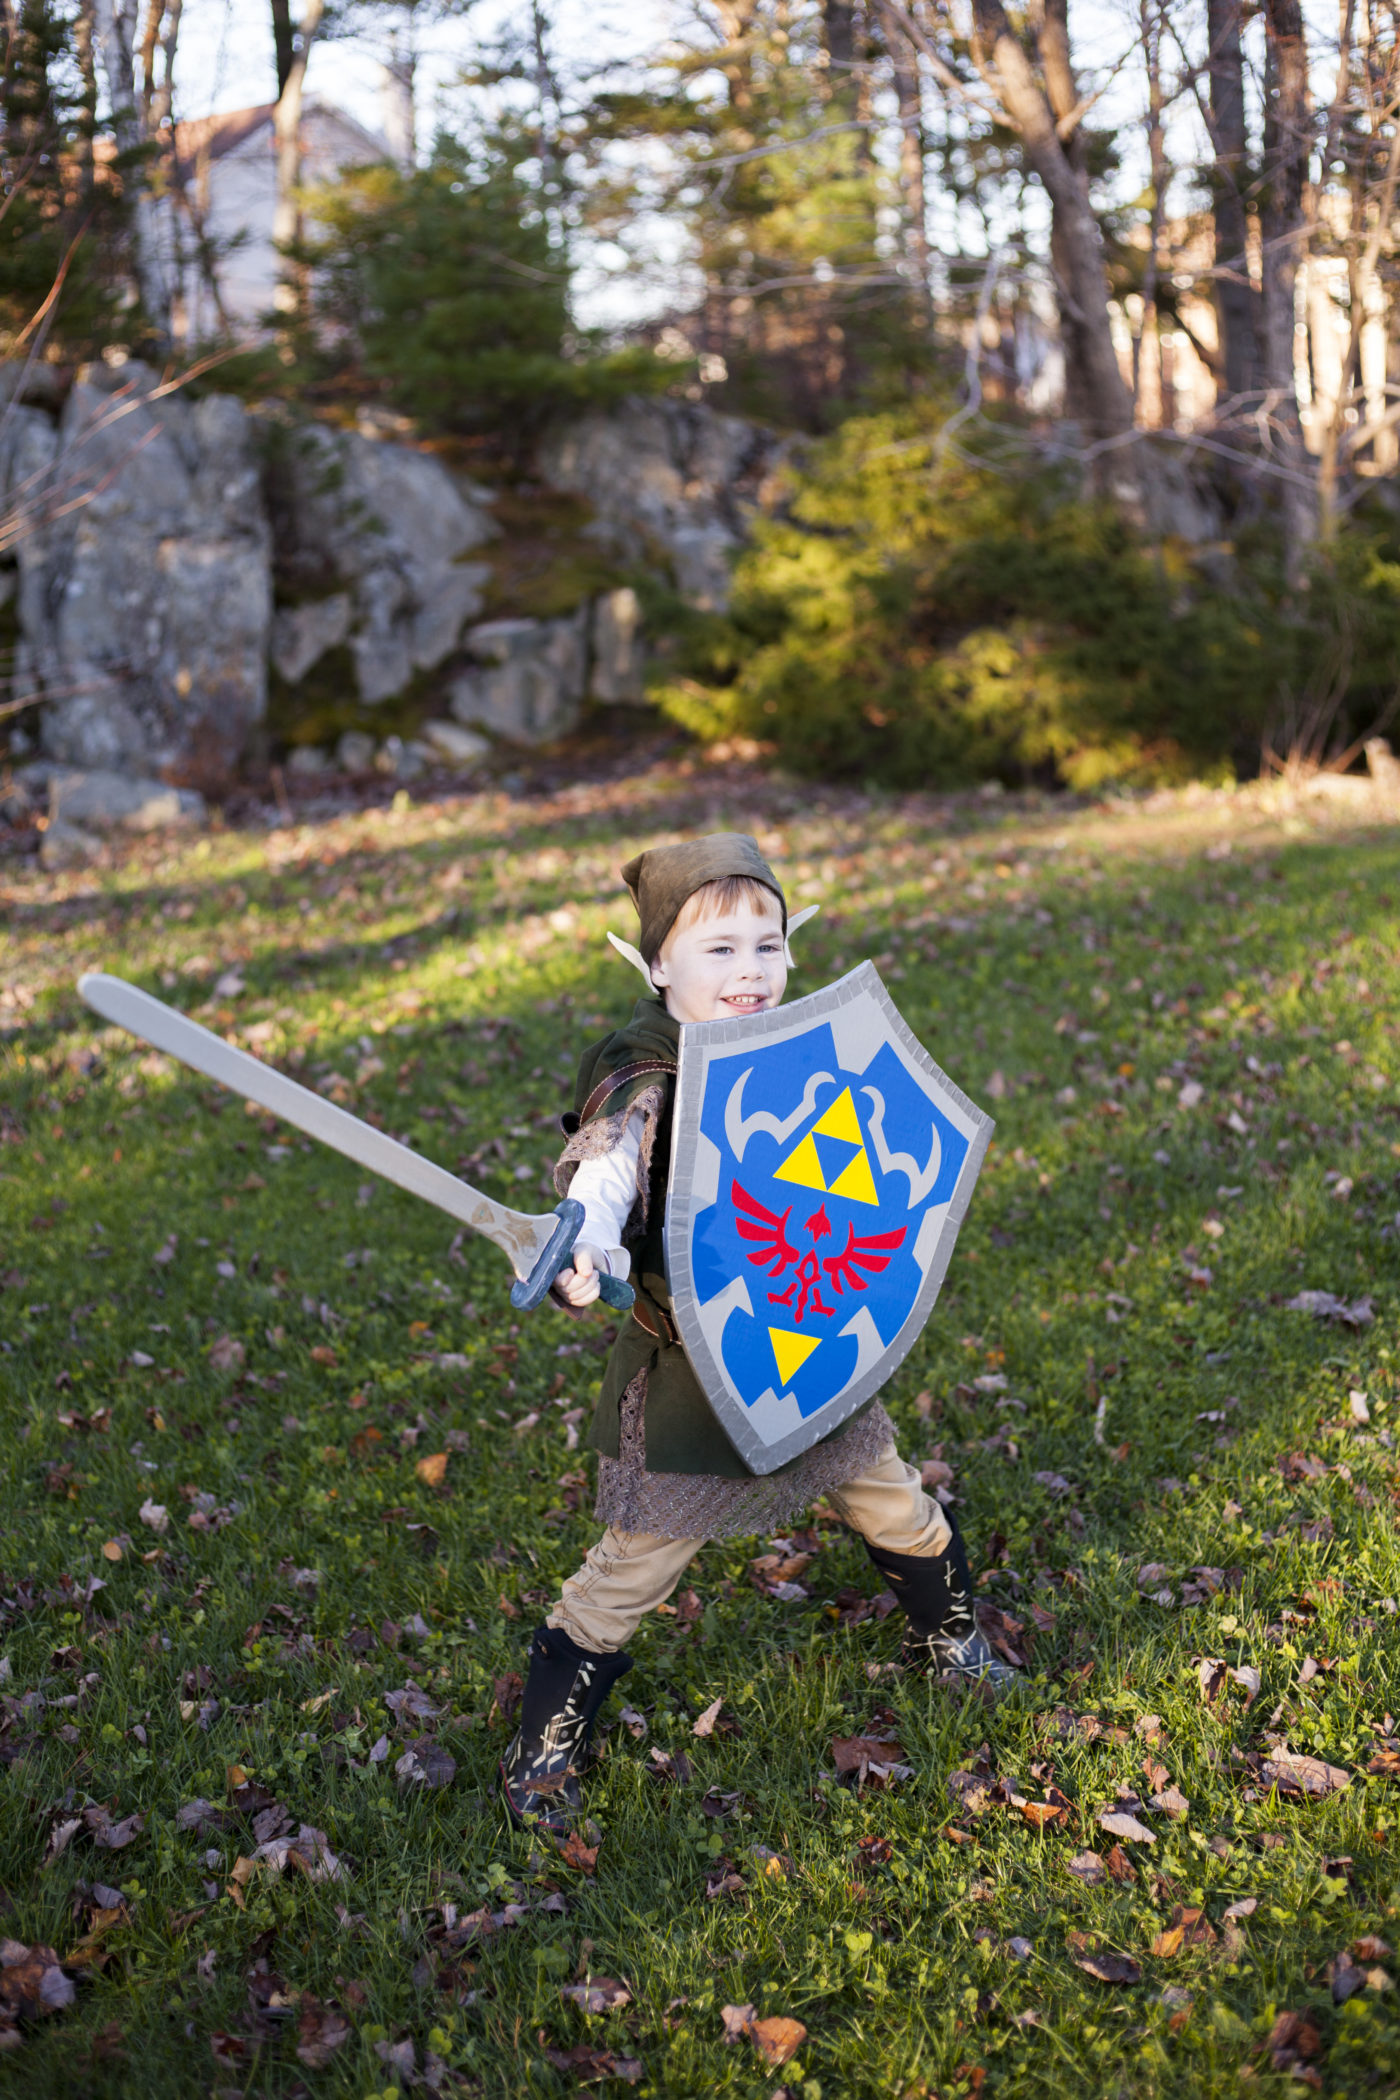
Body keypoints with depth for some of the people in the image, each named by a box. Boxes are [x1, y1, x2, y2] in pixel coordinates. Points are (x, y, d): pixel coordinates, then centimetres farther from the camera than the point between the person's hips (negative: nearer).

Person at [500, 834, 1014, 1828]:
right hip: (688, 1364, -6)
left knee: (894, 1504, 22)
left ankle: (949, 1635, 51)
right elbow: (602, 1174, -39)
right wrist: (583, 1250, -58)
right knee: (638, 1558, 2)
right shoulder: (641, 1081, -21)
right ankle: (548, 1743, 22)